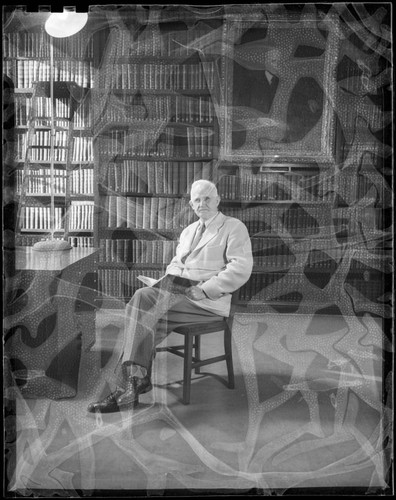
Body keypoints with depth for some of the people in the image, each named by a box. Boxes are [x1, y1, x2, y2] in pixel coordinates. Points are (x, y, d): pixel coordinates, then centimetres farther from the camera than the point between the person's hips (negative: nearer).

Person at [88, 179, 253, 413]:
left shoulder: (234, 227, 1)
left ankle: (134, 380, -18)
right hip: (176, 291, 7)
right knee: (141, 297, -22)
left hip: (209, 300, -7)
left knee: (147, 315, -25)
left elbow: (241, 269, -11)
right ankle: (135, 379, -22)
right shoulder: (188, 231, 25)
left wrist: (203, 289, -18)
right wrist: (171, 278, 4)